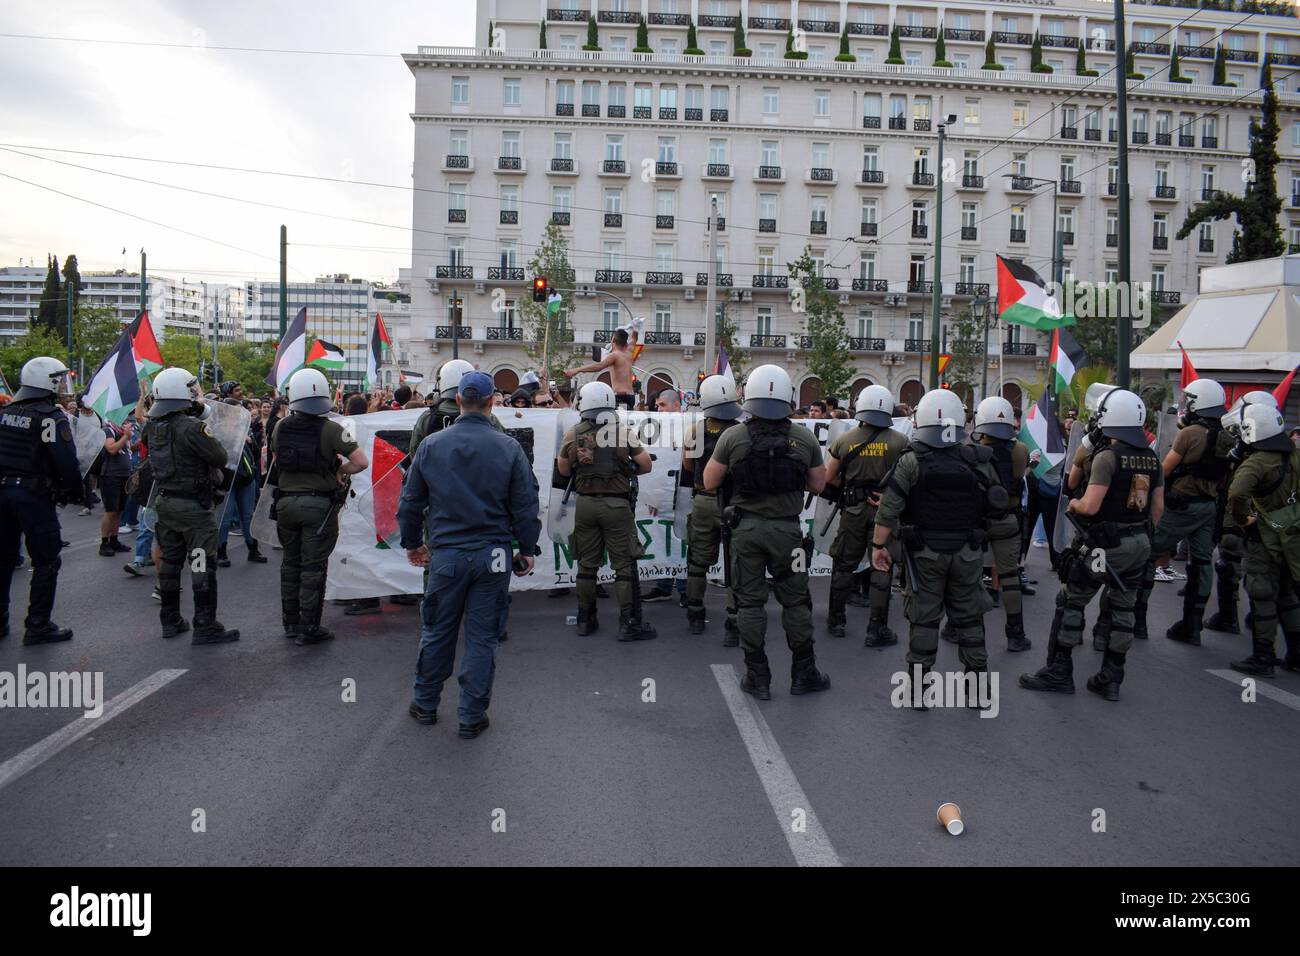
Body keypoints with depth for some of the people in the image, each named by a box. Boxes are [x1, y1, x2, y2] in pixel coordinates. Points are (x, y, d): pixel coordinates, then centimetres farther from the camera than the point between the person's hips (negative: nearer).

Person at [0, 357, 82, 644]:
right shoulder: (51, 417, -12)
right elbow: (67, 462, -17)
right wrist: (76, 492, -4)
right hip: (34, 495, -7)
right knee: (46, 561, 1)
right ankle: (38, 625, 2)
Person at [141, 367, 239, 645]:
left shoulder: (153, 426, 4)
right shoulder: (191, 427, -20)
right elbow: (221, 458, -18)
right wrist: (207, 437, 3)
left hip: (166, 502, 8)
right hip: (193, 505, -8)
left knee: (169, 562, 16)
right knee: (203, 566, -2)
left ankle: (170, 621, 26)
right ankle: (205, 627, 0)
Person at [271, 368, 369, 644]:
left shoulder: (280, 428, 0)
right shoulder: (331, 430, -14)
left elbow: (278, 461, 12)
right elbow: (361, 462, -16)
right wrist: (339, 470, 0)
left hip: (286, 503, 4)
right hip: (319, 505, -4)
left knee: (290, 564, 18)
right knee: (313, 567, 3)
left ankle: (290, 623, 27)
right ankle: (308, 629, 8)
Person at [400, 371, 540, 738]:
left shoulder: (431, 445, 0)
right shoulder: (509, 448, -6)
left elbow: (410, 502, 8)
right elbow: (526, 505, -3)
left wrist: (412, 542, 22)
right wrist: (528, 549, 9)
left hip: (445, 555, 1)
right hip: (492, 556, -1)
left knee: (437, 632, 16)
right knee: (482, 636, 7)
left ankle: (425, 703, 31)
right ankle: (471, 716, 15)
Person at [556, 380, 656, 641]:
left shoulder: (572, 435, -1)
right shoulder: (624, 432, -7)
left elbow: (563, 471, 10)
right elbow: (646, 465, -3)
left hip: (585, 504, 3)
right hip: (616, 504, -3)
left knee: (586, 565, 13)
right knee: (624, 566, 3)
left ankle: (585, 620, 21)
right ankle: (629, 624, 4)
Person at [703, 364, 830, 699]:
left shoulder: (732, 437, -7)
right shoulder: (805, 439, -3)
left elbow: (710, 483, 0)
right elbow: (818, 485, 6)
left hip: (746, 528, 0)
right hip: (787, 529, 1)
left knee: (750, 602, 9)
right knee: (795, 601, 13)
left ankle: (757, 677, 14)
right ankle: (803, 674, 23)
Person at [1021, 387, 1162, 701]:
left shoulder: (1107, 457, -18)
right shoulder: (1152, 458, 6)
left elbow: (1090, 506, -22)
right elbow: (1157, 507, 11)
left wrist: (1073, 504, -2)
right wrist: (1144, 535, 22)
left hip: (1103, 545, -7)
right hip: (1138, 545, 7)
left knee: (1070, 603, 6)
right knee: (1122, 609, 13)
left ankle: (1059, 672, 12)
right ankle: (1111, 679, 20)